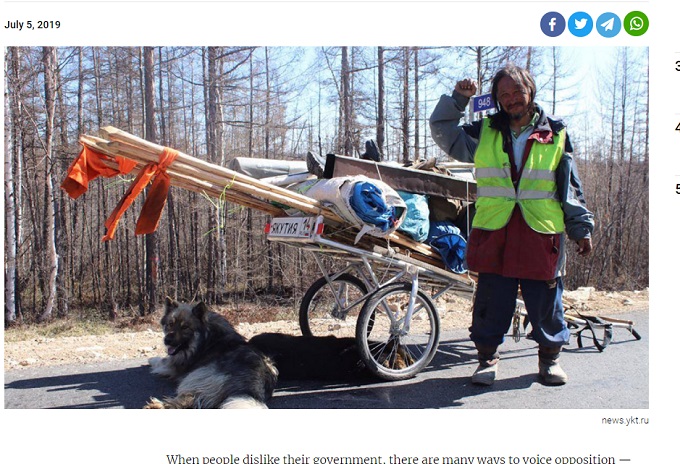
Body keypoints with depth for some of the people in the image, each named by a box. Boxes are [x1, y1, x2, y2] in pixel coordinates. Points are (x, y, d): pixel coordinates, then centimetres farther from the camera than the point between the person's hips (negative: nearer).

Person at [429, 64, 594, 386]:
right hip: (494, 233, 1)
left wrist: (581, 229, 10)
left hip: (541, 234, 0)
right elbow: (442, 131, 17)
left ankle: (550, 358, 26)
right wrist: (457, 100, 6)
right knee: (492, 301, 4)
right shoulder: (484, 133, 11)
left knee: (545, 301, 6)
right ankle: (487, 357, 20)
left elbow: (571, 188, 12)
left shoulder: (555, 135, 9)